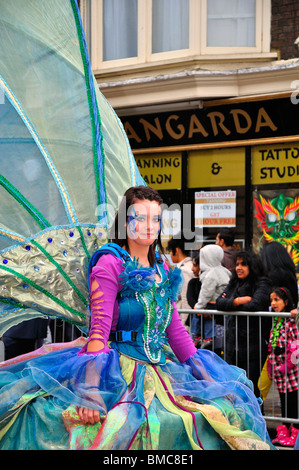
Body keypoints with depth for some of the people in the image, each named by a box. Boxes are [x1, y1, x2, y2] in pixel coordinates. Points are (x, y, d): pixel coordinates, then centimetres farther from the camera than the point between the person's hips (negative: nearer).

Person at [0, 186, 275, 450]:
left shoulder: (162, 269, 14)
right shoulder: (110, 263, -7)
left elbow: (175, 328, 16)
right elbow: (99, 327, -17)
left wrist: (207, 378, 12)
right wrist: (92, 388, -29)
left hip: (159, 368, 7)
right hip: (118, 366, -7)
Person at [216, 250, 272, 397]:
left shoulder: (262, 284, -6)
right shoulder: (234, 283, 14)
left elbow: (254, 305, -22)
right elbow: (219, 302, 3)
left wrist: (229, 305, -6)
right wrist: (237, 301, -14)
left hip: (253, 343, -7)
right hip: (233, 342, 7)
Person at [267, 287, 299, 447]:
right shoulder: (275, 322, 13)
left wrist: (286, 365, -16)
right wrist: (271, 366, 14)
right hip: (278, 368, 7)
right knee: (284, 401, 13)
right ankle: (283, 433, 20)